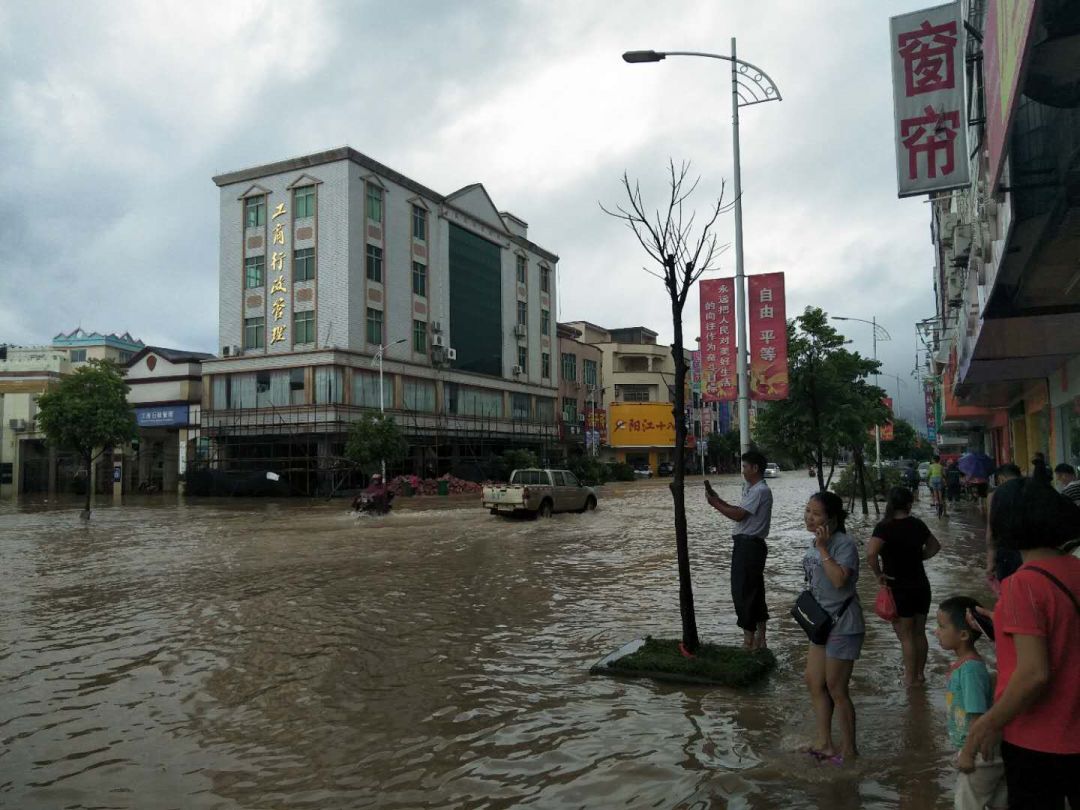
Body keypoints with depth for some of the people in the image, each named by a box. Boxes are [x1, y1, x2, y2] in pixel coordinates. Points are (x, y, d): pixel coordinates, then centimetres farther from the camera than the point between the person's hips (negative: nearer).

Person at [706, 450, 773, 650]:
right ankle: (759, 637, 23)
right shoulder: (752, 489, 15)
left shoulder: (760, 491, -17)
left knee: (742, 591, -6)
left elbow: (738, 515, -19)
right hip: (748, 545, 10)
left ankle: (749, 639, 1)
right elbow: (740, 511, 16)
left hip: (749, 546, -10)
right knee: (754, 591, 15)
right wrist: (719, 500, 7)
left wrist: (715, 504, -9)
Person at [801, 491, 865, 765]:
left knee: (836, 689, 3)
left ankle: (848, 749, 20)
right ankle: (824, 743, 26)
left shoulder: (844, 543, -20)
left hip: (843, 625, -9)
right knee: (814, 682, 14)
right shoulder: (816, 543, 6)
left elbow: (839, 579, -33)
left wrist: (823, 549, -29)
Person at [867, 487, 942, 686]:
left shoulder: (885, 527, -17)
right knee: (920, 633, 17)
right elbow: (934, 546, 20)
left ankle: (911, 678, 14)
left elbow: (871, 553, -31)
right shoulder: (917, 524, 2)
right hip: (921, 586, 6)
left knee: (906, 636, 5)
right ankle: (920, 674, 28)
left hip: (899, 589, -6)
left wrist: (878, 574, -16)